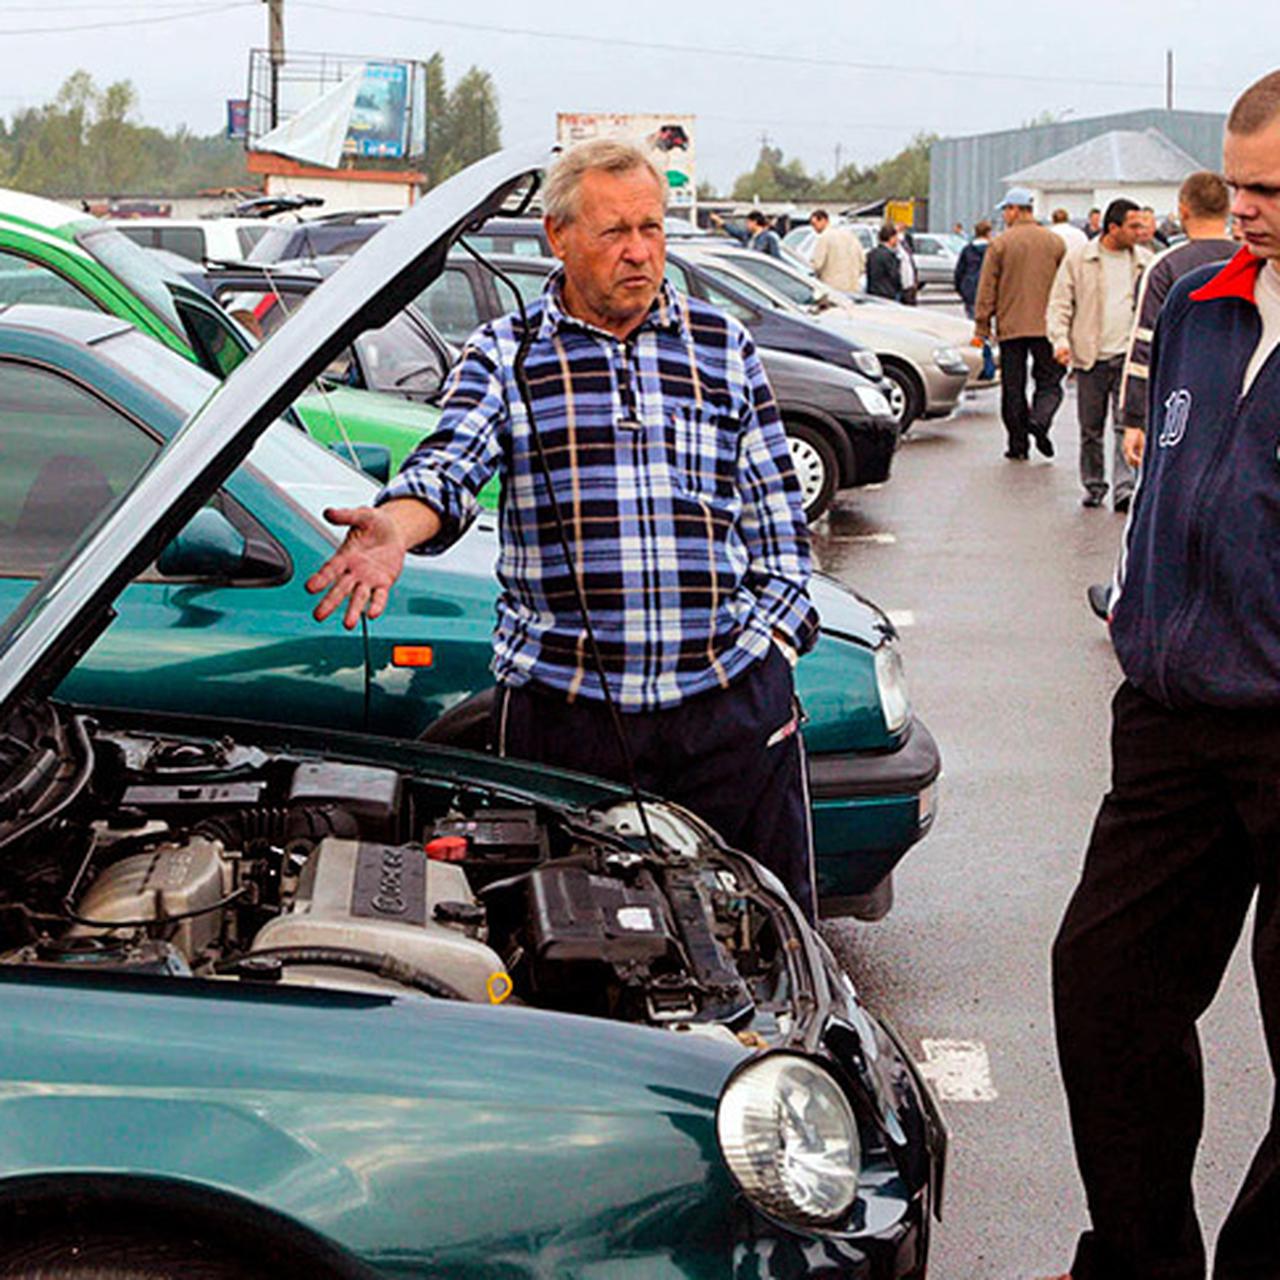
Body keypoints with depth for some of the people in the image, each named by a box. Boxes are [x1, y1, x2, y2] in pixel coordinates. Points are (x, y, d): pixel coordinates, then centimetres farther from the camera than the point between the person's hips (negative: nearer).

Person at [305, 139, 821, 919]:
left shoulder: (724, 346, 12)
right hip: (561, 703, -1)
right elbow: (452, 462, -13)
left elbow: (777, 513, 15)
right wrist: (395, 528, -35)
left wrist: (767, 637, 3)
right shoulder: (504, 357, 6)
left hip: (733, 700, 2)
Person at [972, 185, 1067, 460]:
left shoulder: (1000, 244, -3)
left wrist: (981, 326, 2)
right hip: (1046, 326, 1)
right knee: (1049, 381, 8)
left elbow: (987, 289, -3)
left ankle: (1018, 444, 7)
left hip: (1010, 326, -1)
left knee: (1013, 388, 6)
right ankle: (1039, 419, -20)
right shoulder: (1055, 242, 5)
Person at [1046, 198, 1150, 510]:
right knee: (1091, 429, 8)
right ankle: (1093, 486, 21)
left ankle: (1124, 489, -12)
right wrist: (1060, 340, -13)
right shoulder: (1079, 259, 1)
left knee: (1126, 425, -9)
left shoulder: (1144, 262, 8)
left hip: (1129, 355, 1)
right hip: (1090, 356, -1)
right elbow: (1060, 303, 1)